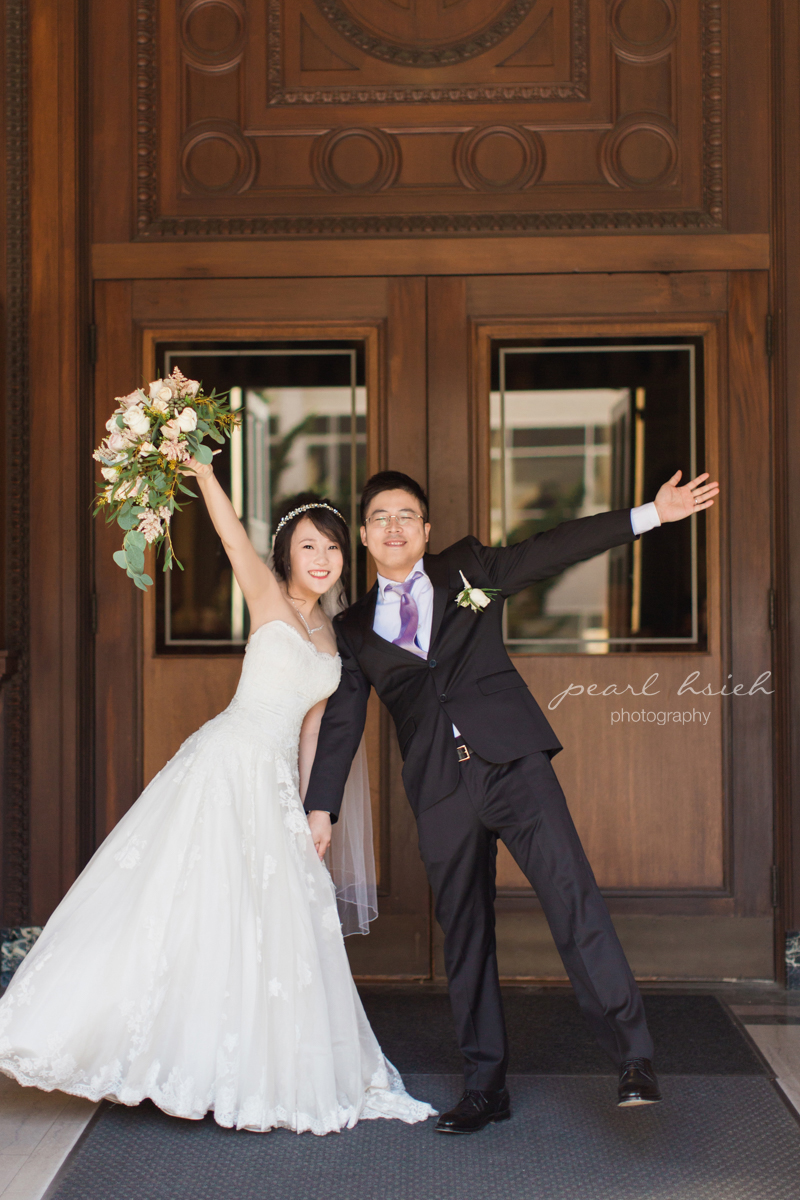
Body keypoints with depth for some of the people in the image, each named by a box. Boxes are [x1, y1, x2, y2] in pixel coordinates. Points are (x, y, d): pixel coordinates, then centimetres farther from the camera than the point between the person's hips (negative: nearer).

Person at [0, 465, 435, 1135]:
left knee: (274, 926, 7)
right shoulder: (267, 597, 1)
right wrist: (200, 468, -26)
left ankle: (261, 1079, 18)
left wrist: (311, 808, 14)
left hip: (276, 786, 6)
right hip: (226, 769, -6)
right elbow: (230, 530, -15)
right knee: (193, 906, -7)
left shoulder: (329, 633, 15)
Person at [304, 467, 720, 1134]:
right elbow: (341, 723, 15)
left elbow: (555, 549, 10)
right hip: (439, 785, 2)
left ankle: (633, 1054, -14)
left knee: (571, 891, -16)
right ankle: (485, 1088, 14)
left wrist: (652, 514, 3)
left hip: (510, 758, -2)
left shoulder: (468, 568, 15)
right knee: (464, 933, 5)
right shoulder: (355, 629, 16)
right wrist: (320, 808, 7)